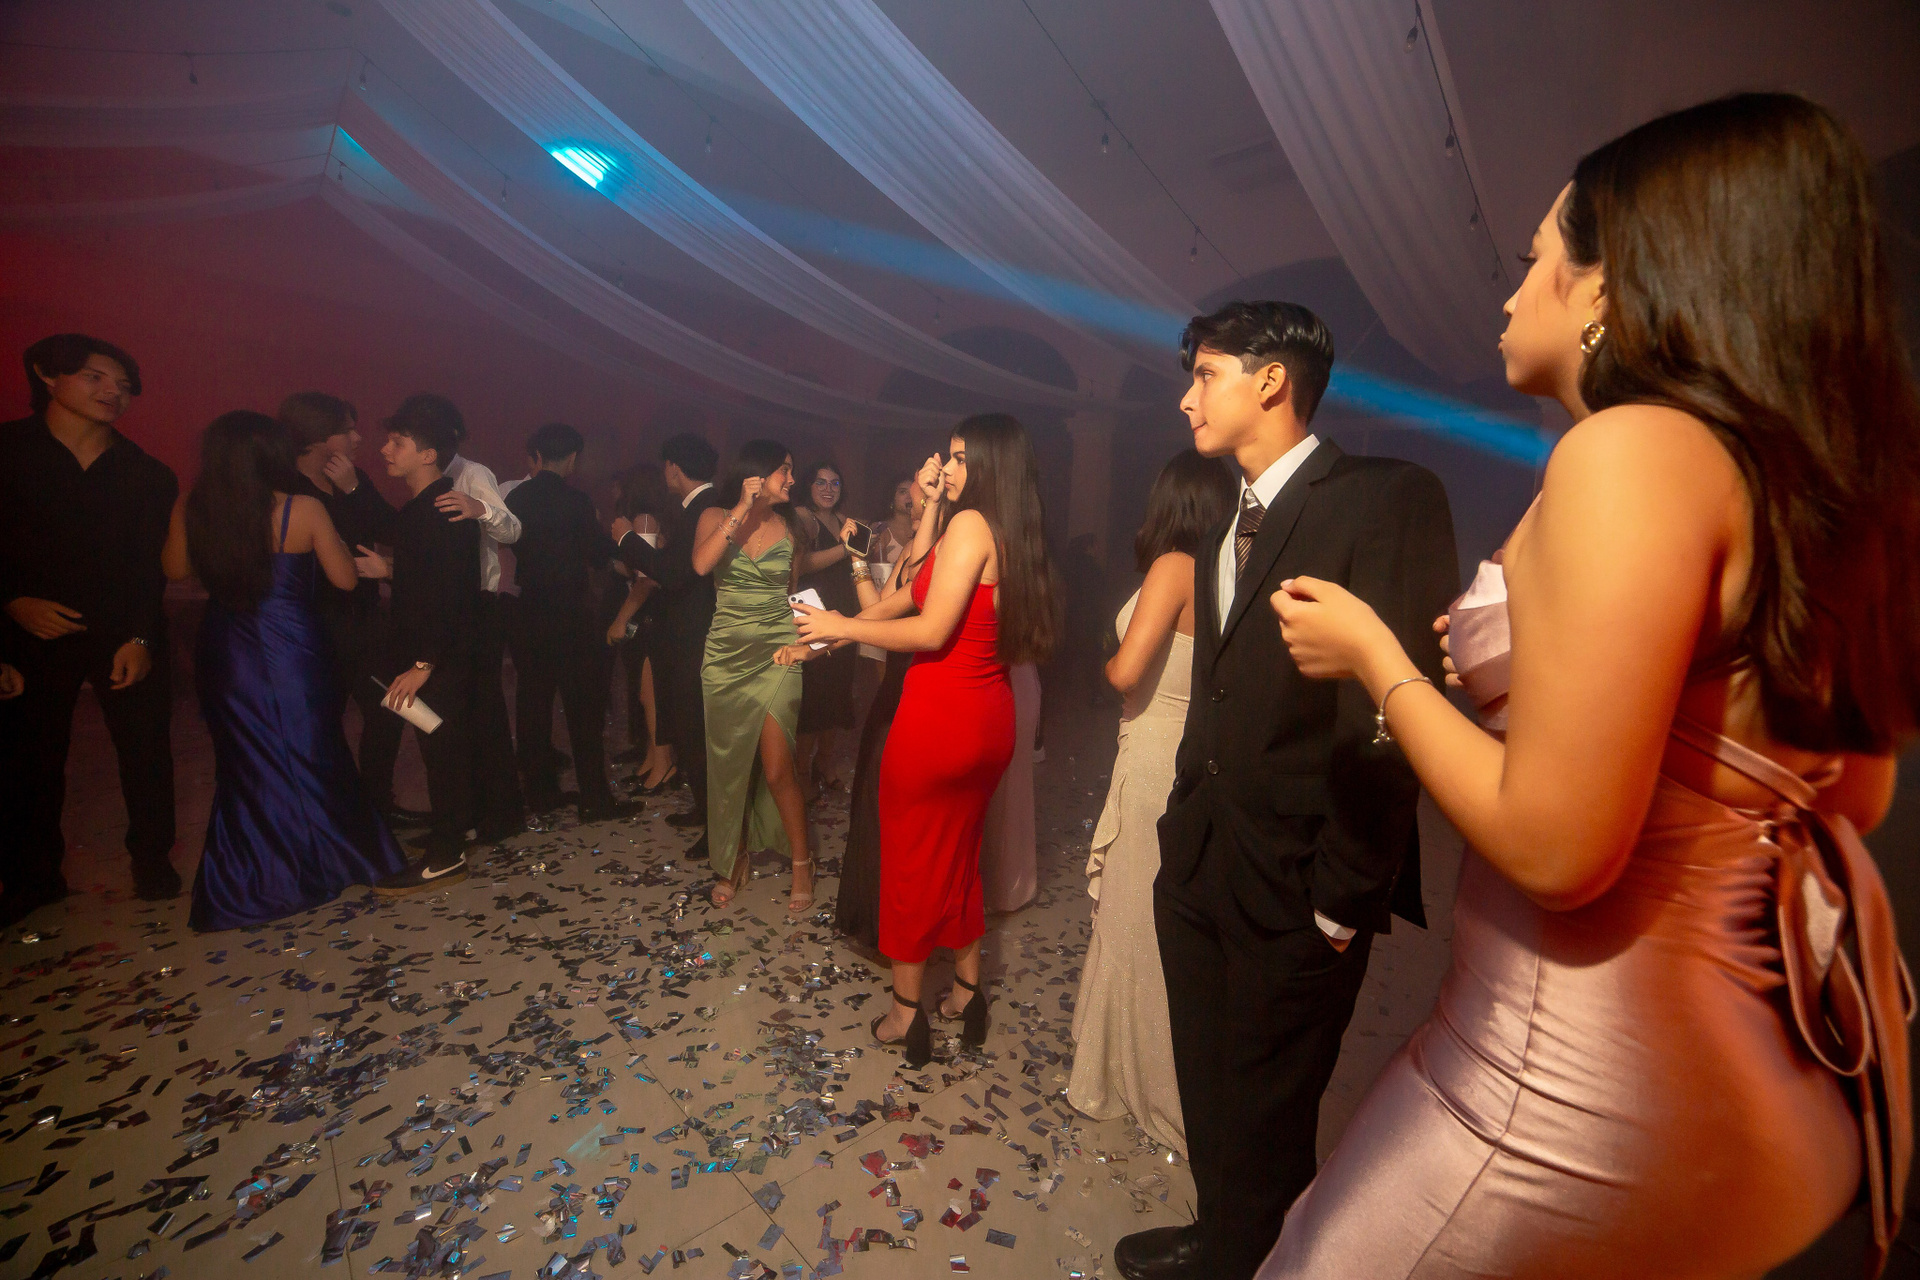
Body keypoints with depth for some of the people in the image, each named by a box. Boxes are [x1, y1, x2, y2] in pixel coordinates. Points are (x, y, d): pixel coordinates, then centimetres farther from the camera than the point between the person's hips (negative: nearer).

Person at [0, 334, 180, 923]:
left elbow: (153, 564, -1)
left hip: (125, 635, 0)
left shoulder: (147, 474, 4)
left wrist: (140, 637, -8)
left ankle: (152, 858, 18)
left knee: (146, 747, 2)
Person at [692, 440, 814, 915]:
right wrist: (744, 507, -17)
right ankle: (734, 859, 28)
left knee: (777, 767, -9)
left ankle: (801, 862, 10)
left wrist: (803, 641, 3)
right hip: (727, 654, 1)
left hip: (775, 655, -1)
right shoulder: (715, 517, 3)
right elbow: (701, 564, -18)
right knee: (729, 765, 9)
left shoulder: (788, 528, 7)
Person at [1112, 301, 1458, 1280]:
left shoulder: (1387, 500, -14)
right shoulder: (1229, 522, 12)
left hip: (1292, 886, -7)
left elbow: (1394, 710, -19)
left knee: (1262, 1116, 15)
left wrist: (1343, 898, -18)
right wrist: (1183, 824, 9)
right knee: (1208, 1085, 25)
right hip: (1199, 864, 8)